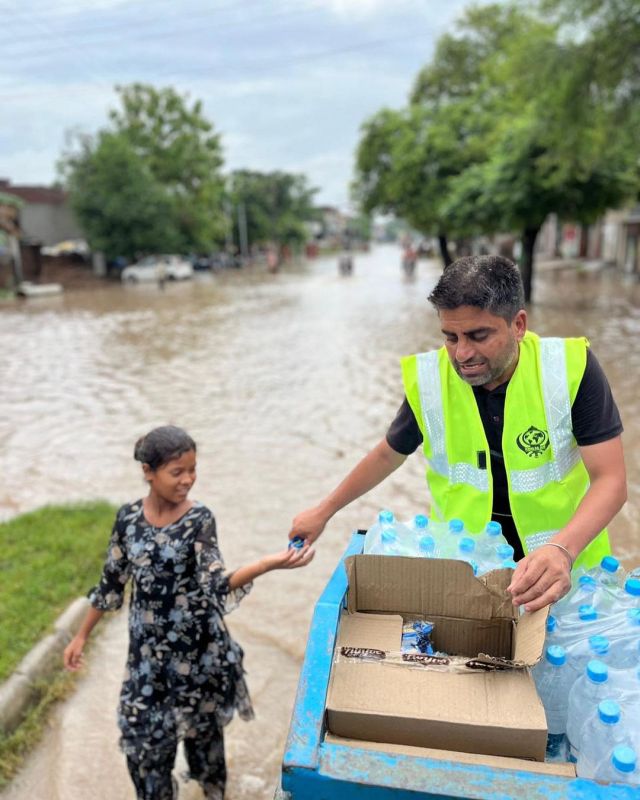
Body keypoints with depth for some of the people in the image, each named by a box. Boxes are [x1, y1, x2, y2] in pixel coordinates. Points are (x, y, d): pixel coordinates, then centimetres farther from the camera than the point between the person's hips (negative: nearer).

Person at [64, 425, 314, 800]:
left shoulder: (200, 519, -17)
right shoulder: (128, 517, -8)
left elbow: (216, 586, -26)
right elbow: (112, 582, 4)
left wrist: (267, 564, -42)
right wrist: (82, 636, 10)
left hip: (197, 646, -2)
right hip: (149, 649, 2)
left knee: (202, 724, 19)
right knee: (144, 736, 12)